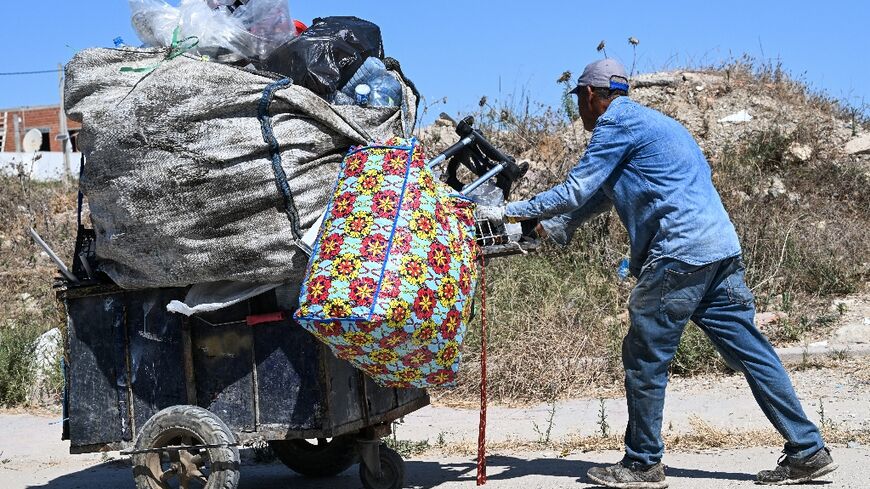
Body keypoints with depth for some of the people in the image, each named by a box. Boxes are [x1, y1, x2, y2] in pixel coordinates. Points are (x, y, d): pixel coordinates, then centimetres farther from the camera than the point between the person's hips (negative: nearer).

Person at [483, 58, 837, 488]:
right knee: (750, 351, 9)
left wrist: (509, 211, 1)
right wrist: (552, 228, 31)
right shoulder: (646, 122, 27)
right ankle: (807, 451, 10)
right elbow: (600, 194, 31)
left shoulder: (617, 122, -3)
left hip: (679, 255, -10)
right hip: (720, 248, 10)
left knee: (645, 358, 0)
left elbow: (575, 191, -7)